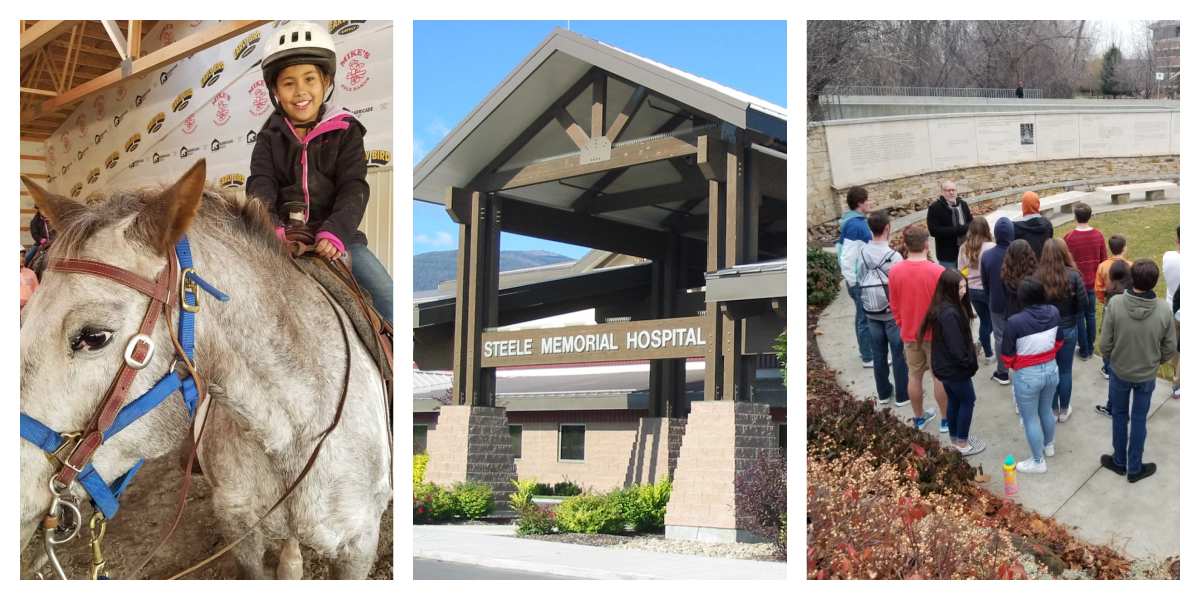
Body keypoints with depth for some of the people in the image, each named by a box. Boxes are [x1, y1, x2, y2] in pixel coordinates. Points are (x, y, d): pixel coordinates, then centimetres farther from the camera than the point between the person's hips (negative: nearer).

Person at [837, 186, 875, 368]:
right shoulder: (855, 225, -22)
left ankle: (865, 349, 34)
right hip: (860, 280, -10)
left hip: (863, 278, 10)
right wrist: (853, 282, -16)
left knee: (862, 316, 21)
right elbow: (847, 257, -24)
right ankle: (868, 358, 8)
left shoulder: (857, 221, 7)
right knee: (866, 317, -1)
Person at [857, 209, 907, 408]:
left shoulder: (863, 254, -6)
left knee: (878, 354, 16)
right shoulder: (893, 256, -23)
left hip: (871, 312, 5)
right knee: (899, 354, 9)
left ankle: (883, 393, 28)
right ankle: (902, 395, 19)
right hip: (893, 313, -5)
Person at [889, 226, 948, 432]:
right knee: (940, 377, 10)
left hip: (909, 334, 3)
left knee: (914, 376, 16)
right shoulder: (938, 272, -21)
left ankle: (919, 417, 30)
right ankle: (946, 419, 21)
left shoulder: (895, 272, -11)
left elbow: (894, 305, 0)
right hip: (935, 333, -3)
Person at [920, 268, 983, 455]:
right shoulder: (949, 314, -30)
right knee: (967, 401, 6)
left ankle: (955, 438, 35)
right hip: (954, 367, -9)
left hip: (944, 365, 9)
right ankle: (962, 444, 15)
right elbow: (956, 346, -28)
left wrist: (968, 360, 10)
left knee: (953, 400, 21)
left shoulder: (943, 308, 2)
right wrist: (969, 362, -13)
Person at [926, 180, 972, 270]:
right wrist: (957, 230, -22)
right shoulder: (935, 208, -8)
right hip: (947, 254, -6)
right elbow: (934, 231, -17)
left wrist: (965, 228, -9)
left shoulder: (963, 204, 11)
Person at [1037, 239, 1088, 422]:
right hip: (1068, 329, 0)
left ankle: (1053, 410, 28)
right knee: (1065, 371, 17)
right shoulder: (1073, 276, -18)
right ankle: (1064, 411, 29)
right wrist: (1069, 313, 7)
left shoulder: (1037, 276, -20)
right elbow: (1083, 304, -12)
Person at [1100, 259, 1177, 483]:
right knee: (1139, 419, 18)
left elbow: (1104, 345, -18)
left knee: (1120, 416, 21)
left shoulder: (1115, 304, -26)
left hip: (1119, 372, 0)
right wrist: (1154, 361, 12)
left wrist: (1117, 356, 4)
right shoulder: (1164, 310, -22)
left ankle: (1119, 461, 37)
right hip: (1147, 375, 0)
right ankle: (1134, 468, 31)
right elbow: (1169, 349, -9)